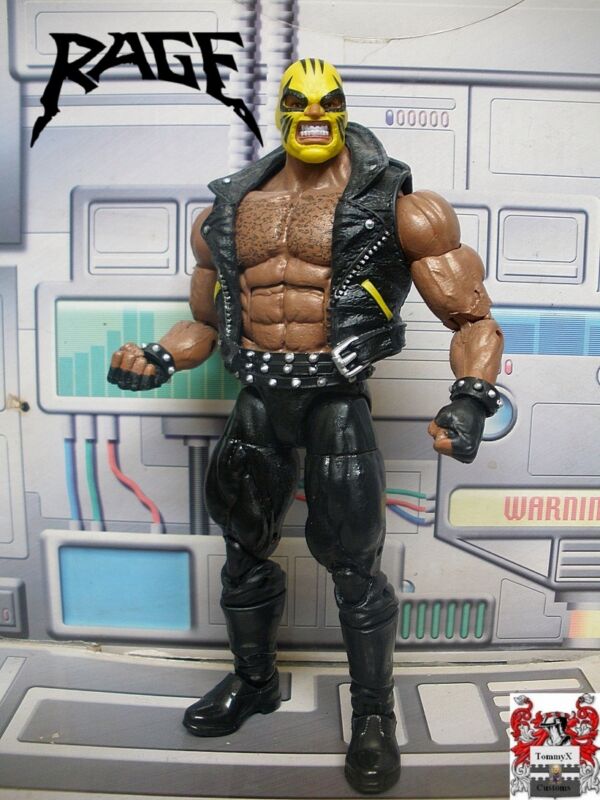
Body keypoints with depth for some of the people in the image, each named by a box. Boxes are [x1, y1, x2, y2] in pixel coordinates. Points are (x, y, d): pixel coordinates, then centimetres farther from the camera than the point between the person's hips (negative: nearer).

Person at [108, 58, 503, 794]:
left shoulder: (391, 203, -3)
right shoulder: (229, 208, 11)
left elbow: (473, 318, -4)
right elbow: (207, 320, 19)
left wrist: (470, 400, -19)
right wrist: (158, 359, 2)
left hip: (335, 399, -4)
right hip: (257, 398, 5)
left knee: (352, 565, 2)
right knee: (243, 550, 15)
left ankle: (374, 715, 29)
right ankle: (254, 683, 41)